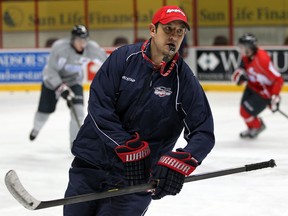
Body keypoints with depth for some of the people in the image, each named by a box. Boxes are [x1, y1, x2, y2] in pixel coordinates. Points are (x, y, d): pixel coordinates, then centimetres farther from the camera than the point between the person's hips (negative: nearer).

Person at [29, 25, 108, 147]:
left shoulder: (91, 48, -23)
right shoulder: (59, 47, -32)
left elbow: (105, 60, -5)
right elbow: (50, 70, -28)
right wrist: (61, 88, -36)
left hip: (74, 81, 2)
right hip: (53, 80, -2)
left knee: (78, 110, -19)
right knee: (44, 111, 7)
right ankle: (36, 128, 44)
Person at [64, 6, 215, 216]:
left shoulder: (185, 81, -6)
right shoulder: (124, 58, -5)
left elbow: (203, 133, -6)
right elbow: (98, 105, -12)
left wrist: (179, 162, -25)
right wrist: (127, 146, -21)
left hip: (136, 176, -2)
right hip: (90, 163, 2)